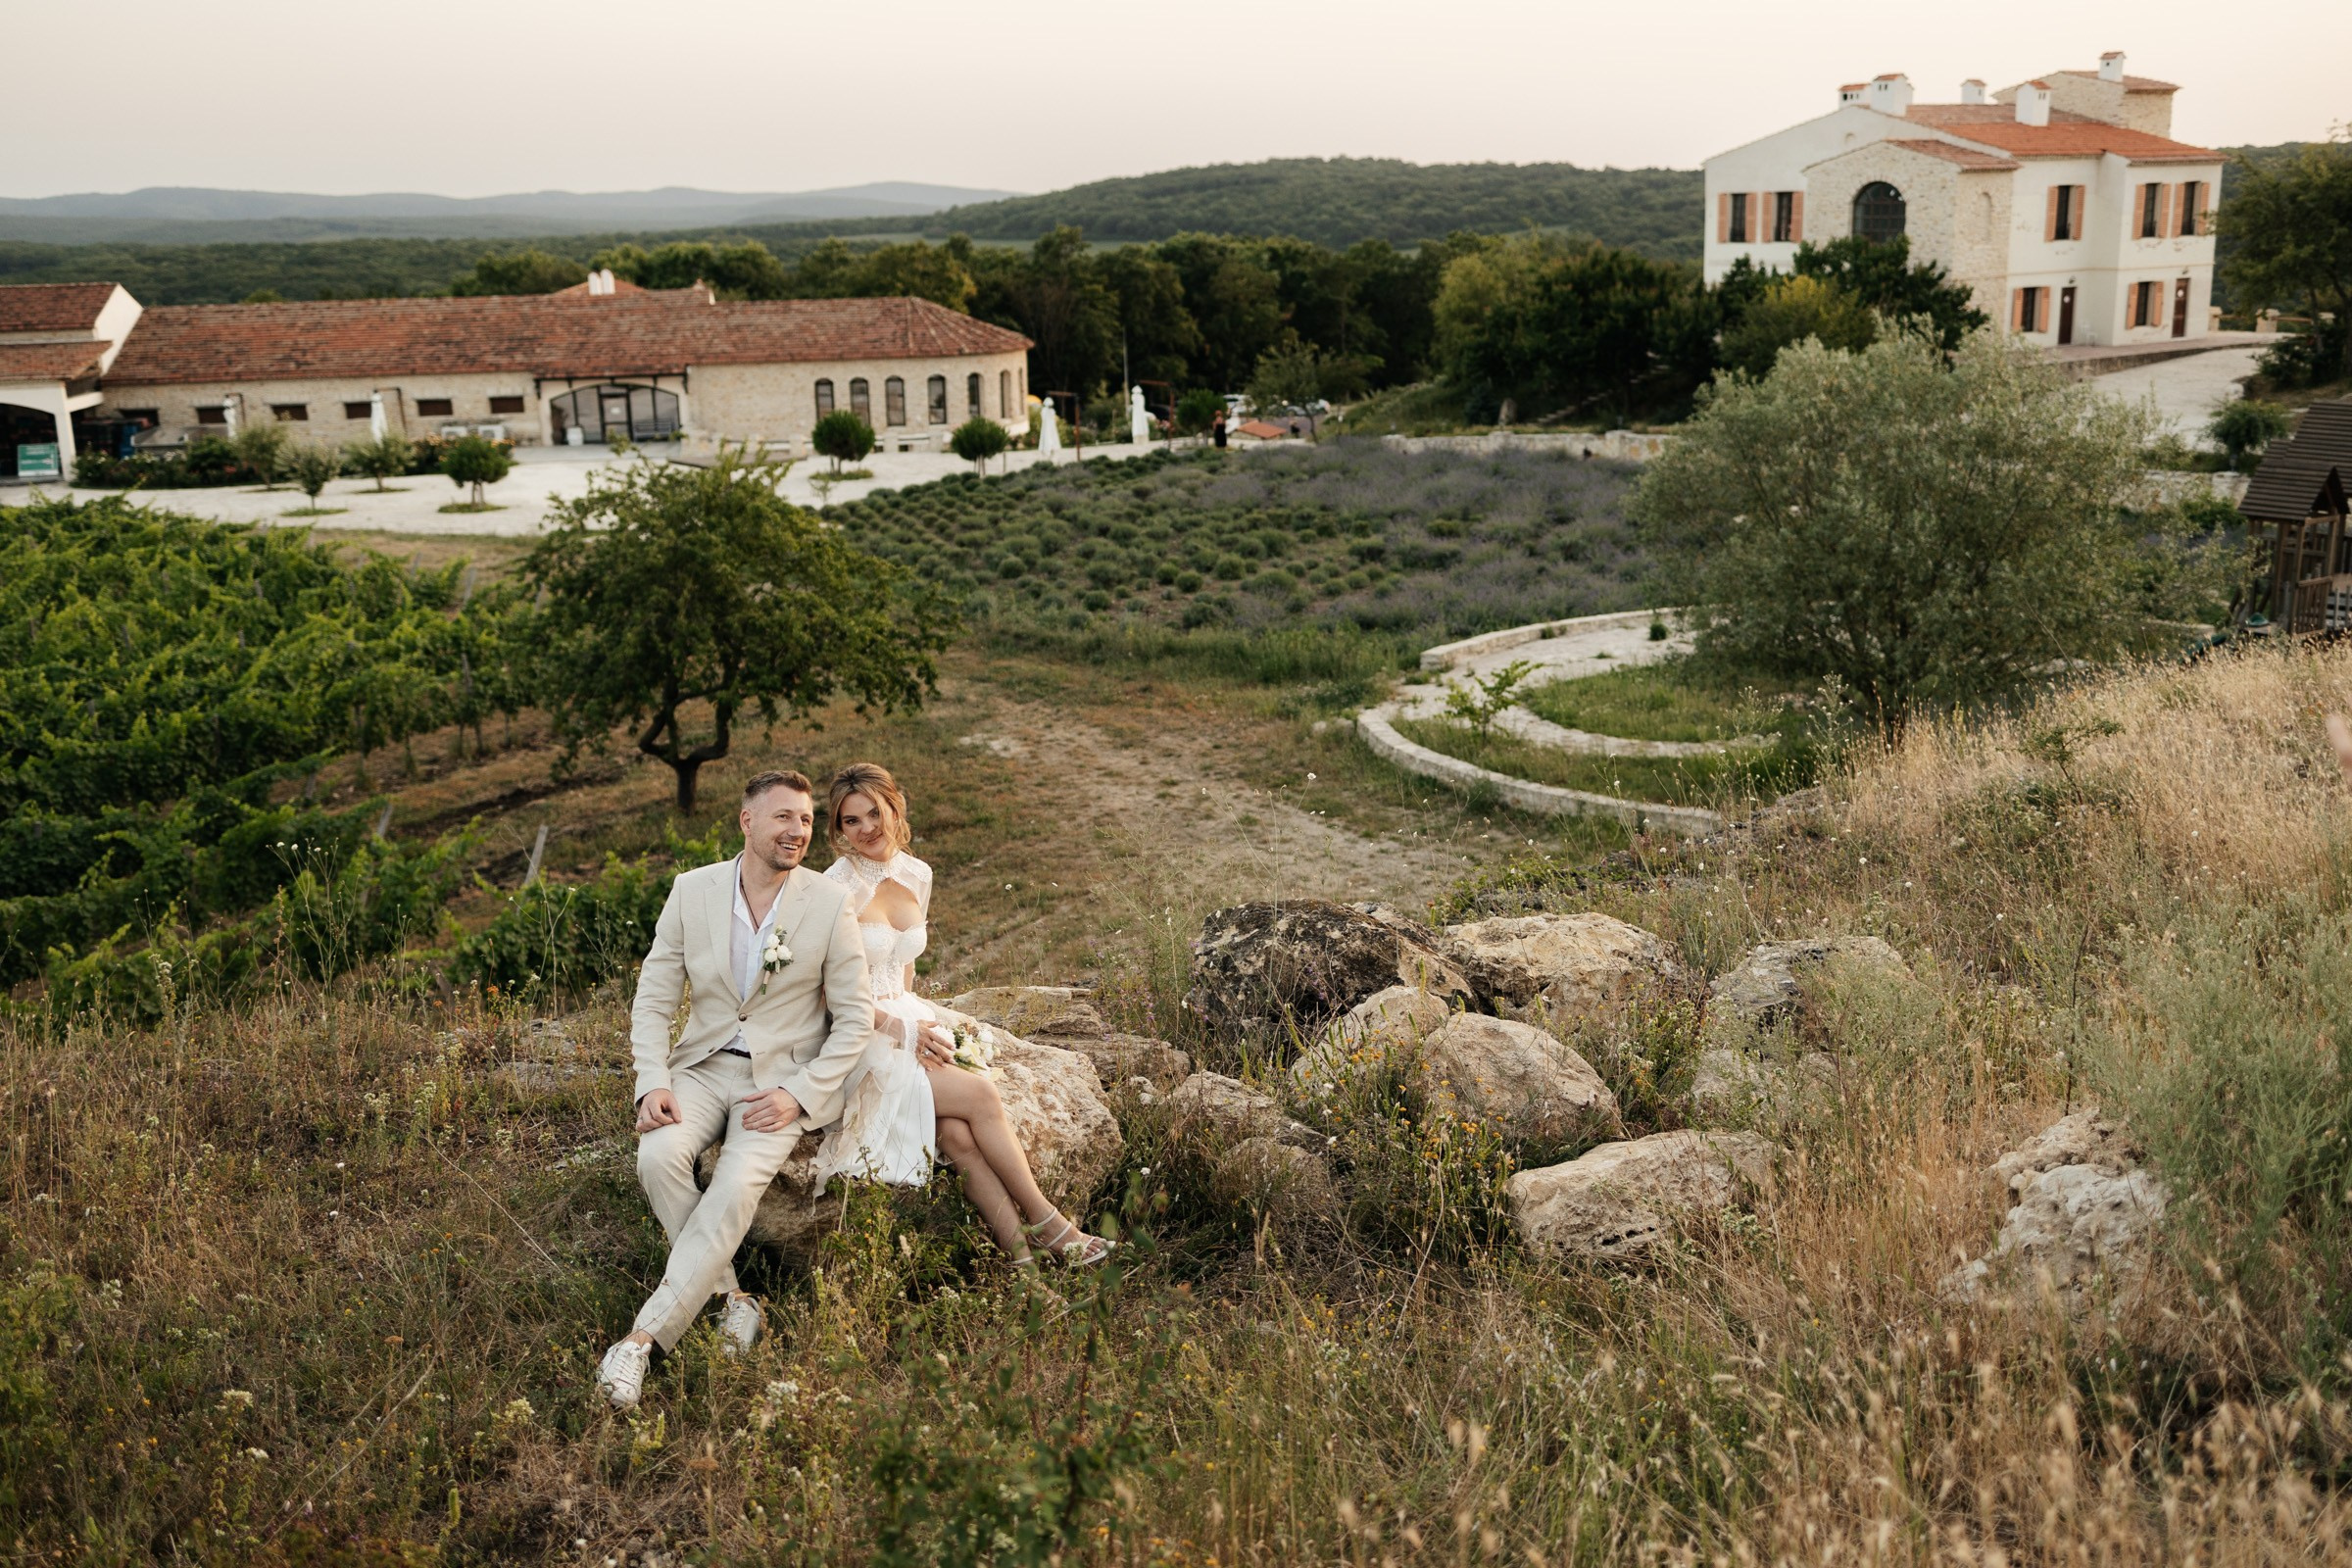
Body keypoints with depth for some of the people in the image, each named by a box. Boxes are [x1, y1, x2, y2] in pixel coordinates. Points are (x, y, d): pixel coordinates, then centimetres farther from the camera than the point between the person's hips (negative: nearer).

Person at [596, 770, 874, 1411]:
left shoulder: (829, 904, -6)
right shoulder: (692, 890, 0)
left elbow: (855, 1017, -2)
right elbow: (654, 998, 3)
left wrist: (799, 1095, -14)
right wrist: (653, 1084, -13)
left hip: (783, 1079, -2)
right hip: (703, 1067, 3)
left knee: (737, 1184, -29)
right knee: (658, 1156, -27)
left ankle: (643, 1337, -24)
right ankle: (732, 1299, -11)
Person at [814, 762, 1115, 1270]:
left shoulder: (916, 876, 9)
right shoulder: (837, 888, -12)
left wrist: (916, 1023, 5)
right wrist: (897, 1027, -17)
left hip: (906, 1023, 5)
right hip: (853, 1041, -5)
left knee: (957, 1132, -24)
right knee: (978, 1095, -24)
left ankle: (1020, 1252, -26)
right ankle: (1045, 1223, -13)